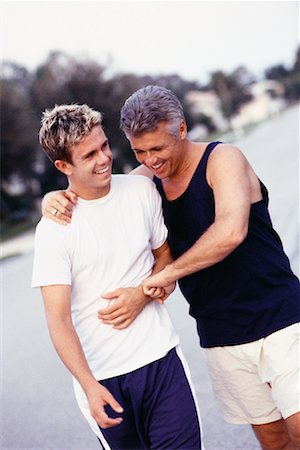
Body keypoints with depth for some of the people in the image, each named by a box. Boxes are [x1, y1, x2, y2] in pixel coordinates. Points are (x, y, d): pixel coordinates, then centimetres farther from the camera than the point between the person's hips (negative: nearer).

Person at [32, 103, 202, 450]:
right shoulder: (54, 228, -10)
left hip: (162, 357, 3)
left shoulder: (142, 190, 2)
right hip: (102, 378, -2)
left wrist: (144, 292, -7)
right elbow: (59, 319, -12)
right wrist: (89, 386, -21)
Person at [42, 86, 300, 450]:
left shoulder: (223, 159, -12)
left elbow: (231, 232, -29)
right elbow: (90, 200, 11)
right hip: (220, 338, 5)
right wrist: (55, 198, -13)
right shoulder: (147, 180, 4)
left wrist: (166, 274, -22)